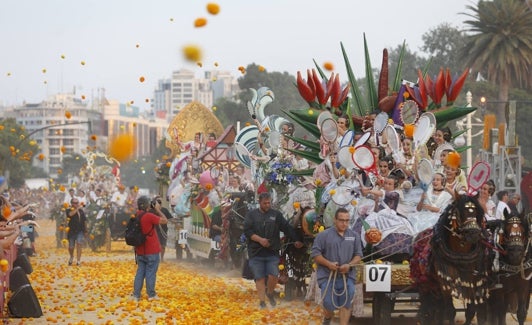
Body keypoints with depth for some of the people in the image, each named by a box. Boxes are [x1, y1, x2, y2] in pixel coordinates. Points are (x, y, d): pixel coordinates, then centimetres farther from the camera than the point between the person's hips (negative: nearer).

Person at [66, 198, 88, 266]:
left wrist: (85, 231, 17)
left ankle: (78, 260, -15)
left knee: (79, 245, -15)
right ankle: (71, 257, 38)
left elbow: (84, 221, 17)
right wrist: (77, 208, -22)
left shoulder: (81, 211, 10)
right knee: (71, 247, 7)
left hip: (80, 231, 2)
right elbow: (70, 214, -28)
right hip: (72, 231, -2)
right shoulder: (69, 210, -2)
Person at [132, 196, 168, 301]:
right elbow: (165, 221, -13)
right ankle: (151, 295, 10)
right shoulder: (149, 216, -19)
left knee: (140, 272, 11)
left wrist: (154, 210, 10)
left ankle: (136, 295, 10)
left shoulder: (136, 216, 2)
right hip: (151, 251, -6)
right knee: (151, 273, 3)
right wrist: (158, 210, -4)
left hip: (140, 251, 6)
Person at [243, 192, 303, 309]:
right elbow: (247, 230, -3)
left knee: (273, 275, -12)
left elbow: (287, 228, 9)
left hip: (272, 252, 0)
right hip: (256, 252, 0)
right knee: (260, 278, 2)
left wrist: (296, 240, 0)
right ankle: (262, 302, 10)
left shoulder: (276, 215, 11)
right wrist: (259, 239, -15)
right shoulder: (251, 214, 7)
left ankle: (270, 293, 16)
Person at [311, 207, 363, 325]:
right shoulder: (324, 235, -1)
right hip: (328, 276, -2)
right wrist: (328, 264, -15)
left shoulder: (354, 236, 8)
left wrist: (349, 265, -11)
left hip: (347, 275, 2)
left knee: (346, 304, -5)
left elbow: (358, 255, 9)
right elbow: (315, 254, -2)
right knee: (329, 305, -1)